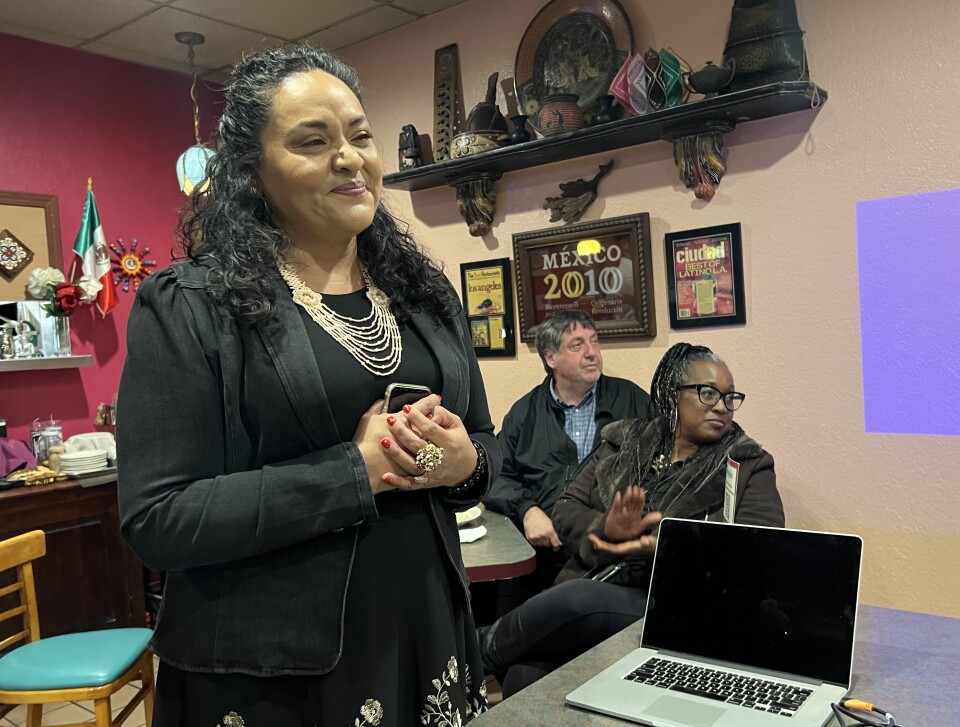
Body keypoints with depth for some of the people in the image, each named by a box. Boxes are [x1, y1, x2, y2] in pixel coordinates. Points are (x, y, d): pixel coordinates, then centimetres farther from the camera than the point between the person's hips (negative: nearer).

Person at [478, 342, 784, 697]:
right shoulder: (624, 442, 13)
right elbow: (566, 510, 11)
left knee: (579, 599, -32)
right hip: (587, 586, 2)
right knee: (524, 680, -31)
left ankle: (483, 648, -6)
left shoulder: (749, 465, 7)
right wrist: (604, 530, -13)